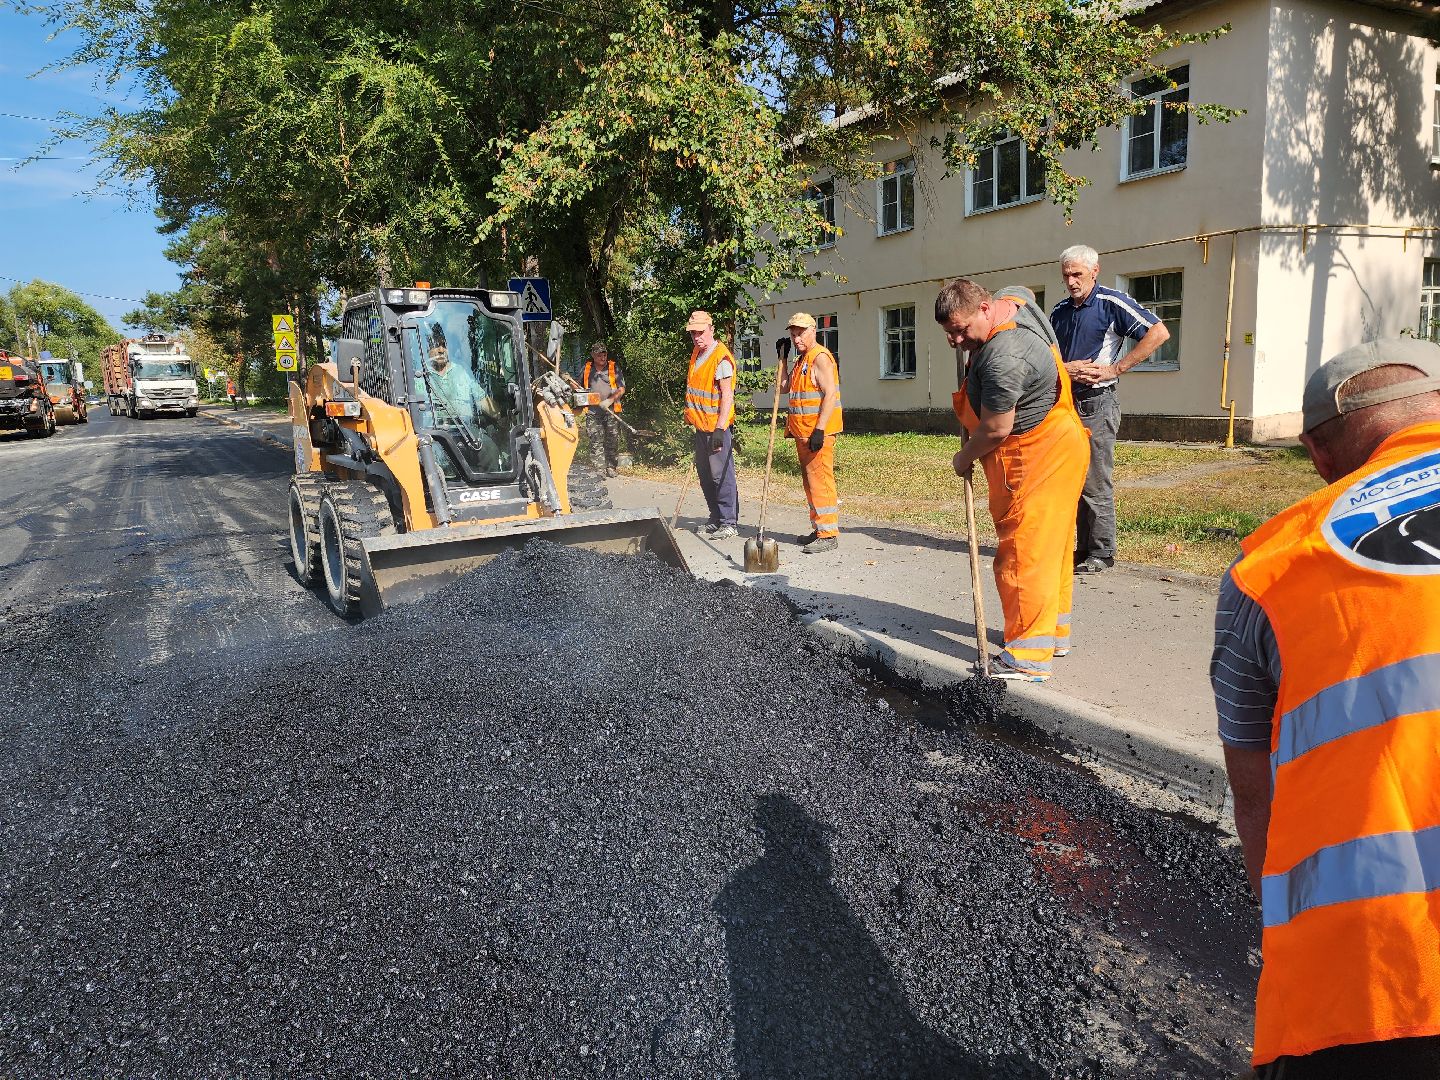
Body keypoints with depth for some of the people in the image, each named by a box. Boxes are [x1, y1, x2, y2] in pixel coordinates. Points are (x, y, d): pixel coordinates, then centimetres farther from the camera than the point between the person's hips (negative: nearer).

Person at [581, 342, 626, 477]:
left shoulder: (614, 368, 6)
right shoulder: (587, 369, 14)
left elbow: (621, 389, 0)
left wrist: (610, 400, -12)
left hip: (611, 411, -2)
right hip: (592, 411, 2)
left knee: (612, 440, -1)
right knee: (595, 441, -3)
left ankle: (611, 468, 8)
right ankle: (599, 469, -2)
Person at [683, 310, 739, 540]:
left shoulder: (721, 358, -16)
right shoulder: (696, 353, 13)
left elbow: (727, 396, -20)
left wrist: (719, 429, -25)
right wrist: (690, 416, 24)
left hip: (716, 426, -10)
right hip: (700, 425, 10)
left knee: (721, 474, -7)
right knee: (705, 474, 14)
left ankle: (729, 523, -1)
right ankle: (716, 519, 24)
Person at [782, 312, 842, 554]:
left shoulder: (820, 357, -12)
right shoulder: (800, 360, 19)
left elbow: (830, 394, -20)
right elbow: (784, 387, 25)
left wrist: (819, 430, -26)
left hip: (817, 431, -10)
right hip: (802, 432, 10)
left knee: (820, 479, -11)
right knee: (809, 480, 14)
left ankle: (829, 534, -8)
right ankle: (818, 529, 23)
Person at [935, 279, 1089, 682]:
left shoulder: (1002, 357, -28)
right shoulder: (1012, 298, 4)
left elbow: (996, 428, -23)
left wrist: (965, 457, -3)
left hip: (1036, 458, -11)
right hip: (1056, 444, 11)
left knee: (1024, 552, -9)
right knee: (1049, 545, 18)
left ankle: (1028, 656, -5)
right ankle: (1055, 632, 31)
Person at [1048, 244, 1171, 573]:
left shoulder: (1111, 303, -6)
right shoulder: (1059, 311, 13)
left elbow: (1159, 333, -13)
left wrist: (1115, 369, -15)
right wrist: (1065, 368, -7)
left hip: (1096, 404, -7)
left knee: (1096, 484, -5)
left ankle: (1101, 554, 4)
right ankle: (1082, 549, 20)